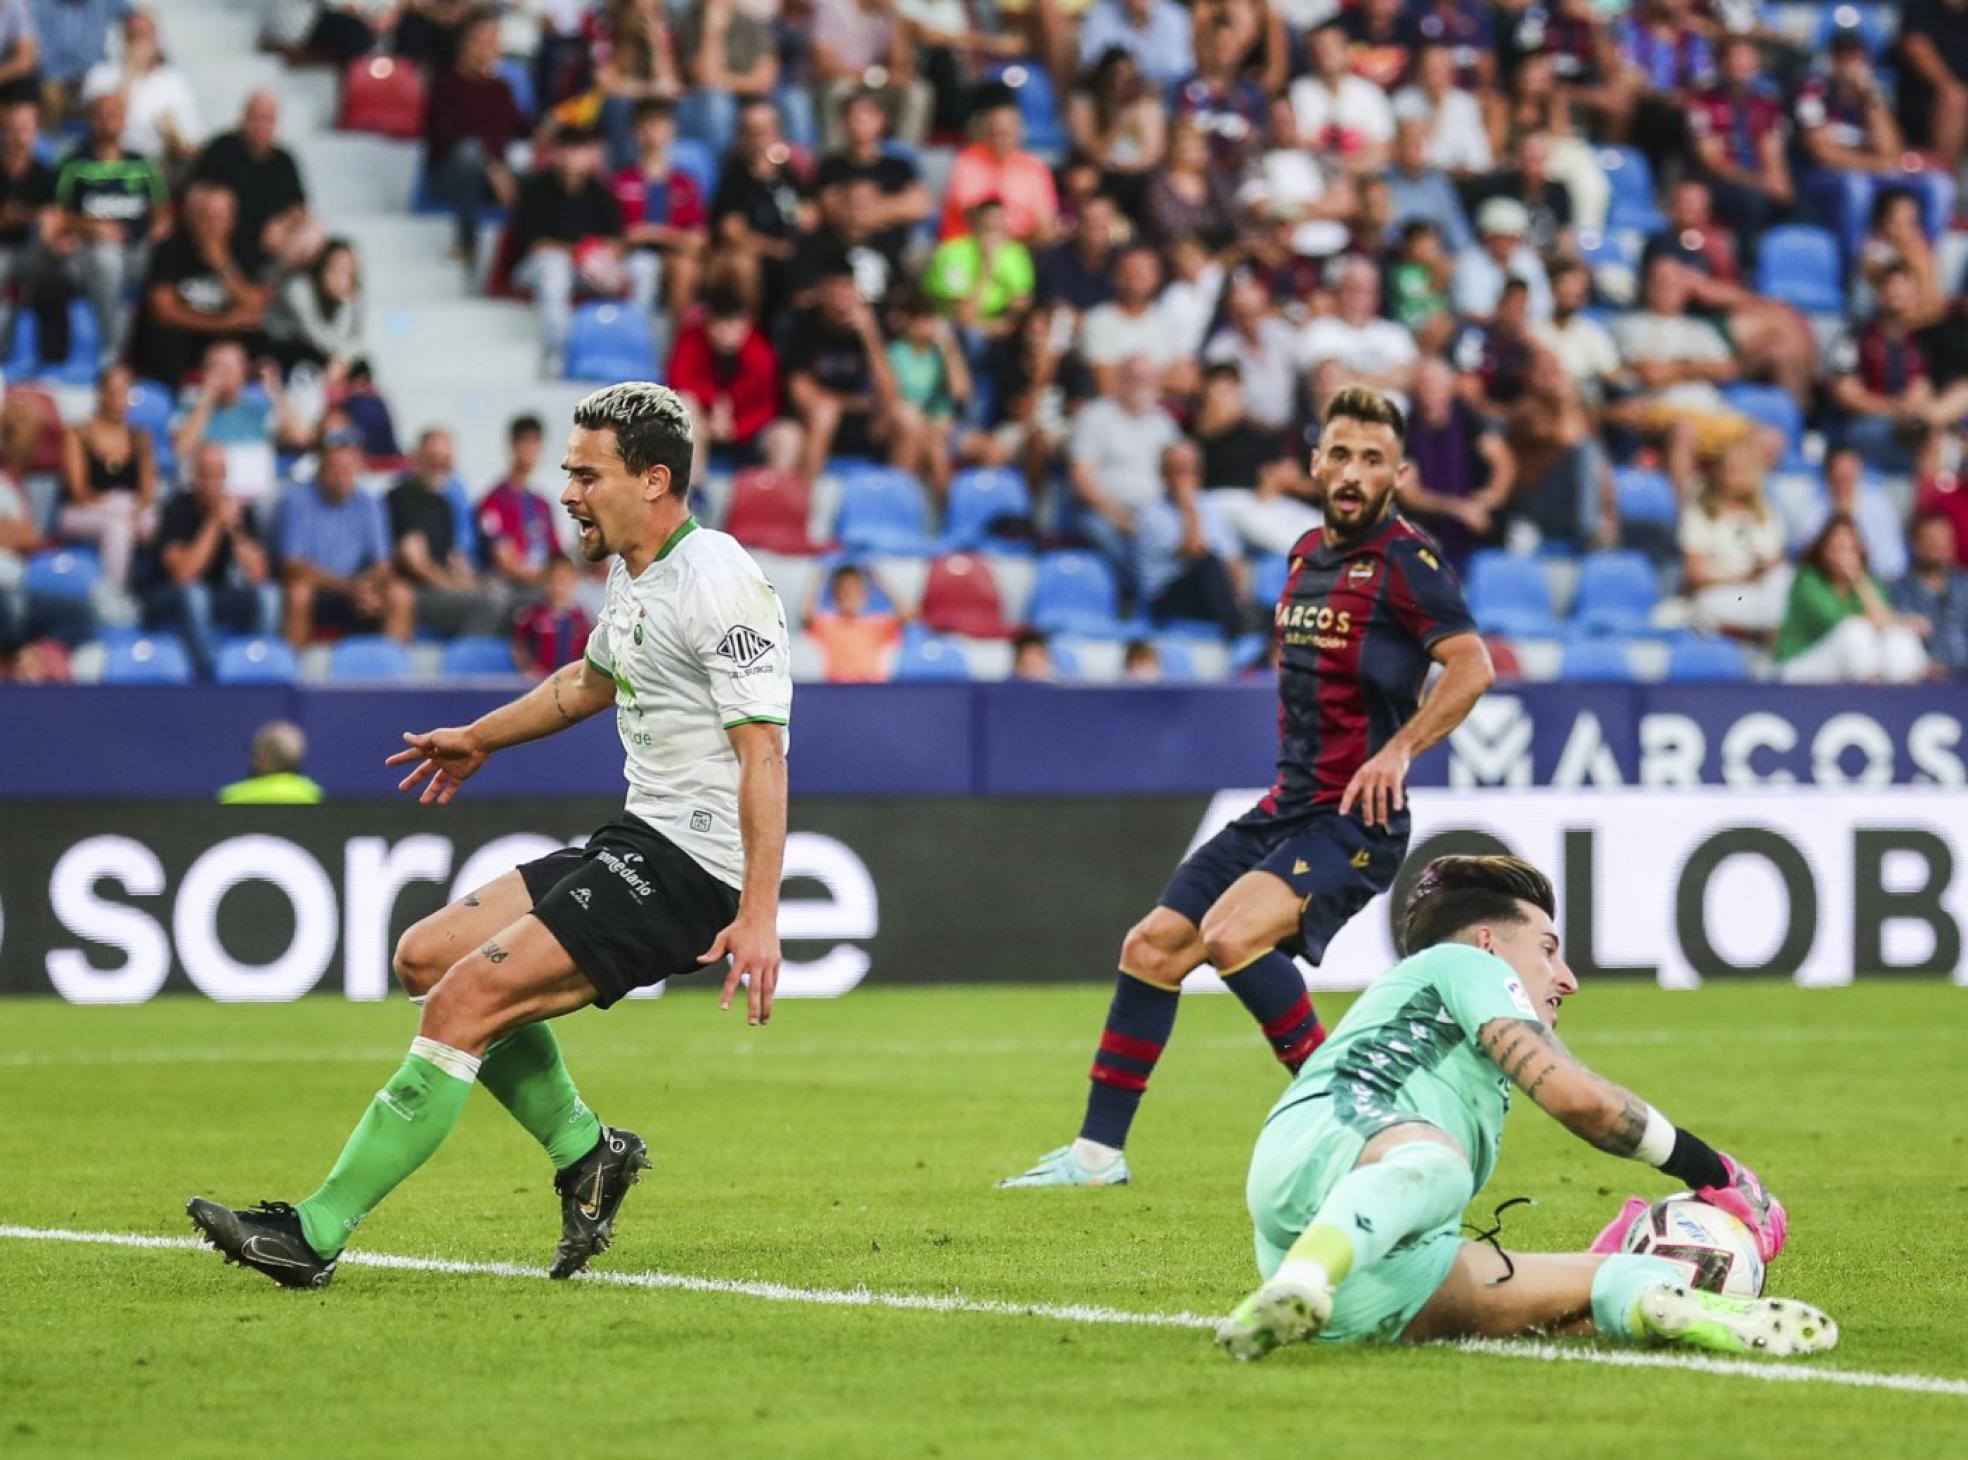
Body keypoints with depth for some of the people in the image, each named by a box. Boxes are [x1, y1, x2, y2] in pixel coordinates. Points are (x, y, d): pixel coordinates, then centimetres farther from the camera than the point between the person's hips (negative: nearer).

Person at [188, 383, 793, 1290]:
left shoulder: (718, 584, -17)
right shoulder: (632, 575, 13)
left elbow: (763, 752, -23)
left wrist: (759, 915, -30)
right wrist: (480, 739, 44)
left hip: (695, 867, -10)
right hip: (640, 840, 10)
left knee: (464, 1001, -18)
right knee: (427, 957, 11)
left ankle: (318, 1233, -17)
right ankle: (584, 1151, 14)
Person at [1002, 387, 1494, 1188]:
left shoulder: (1405, 561, -11)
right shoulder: (1307, 553, 14)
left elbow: (1471, 665, -22)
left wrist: (1399, 750, -30)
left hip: (1354, 820, -9)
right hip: (1285, 809, 9)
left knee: (1231, 937, -29)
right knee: (1151, 947, 6)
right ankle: (1098, 1150, 16)